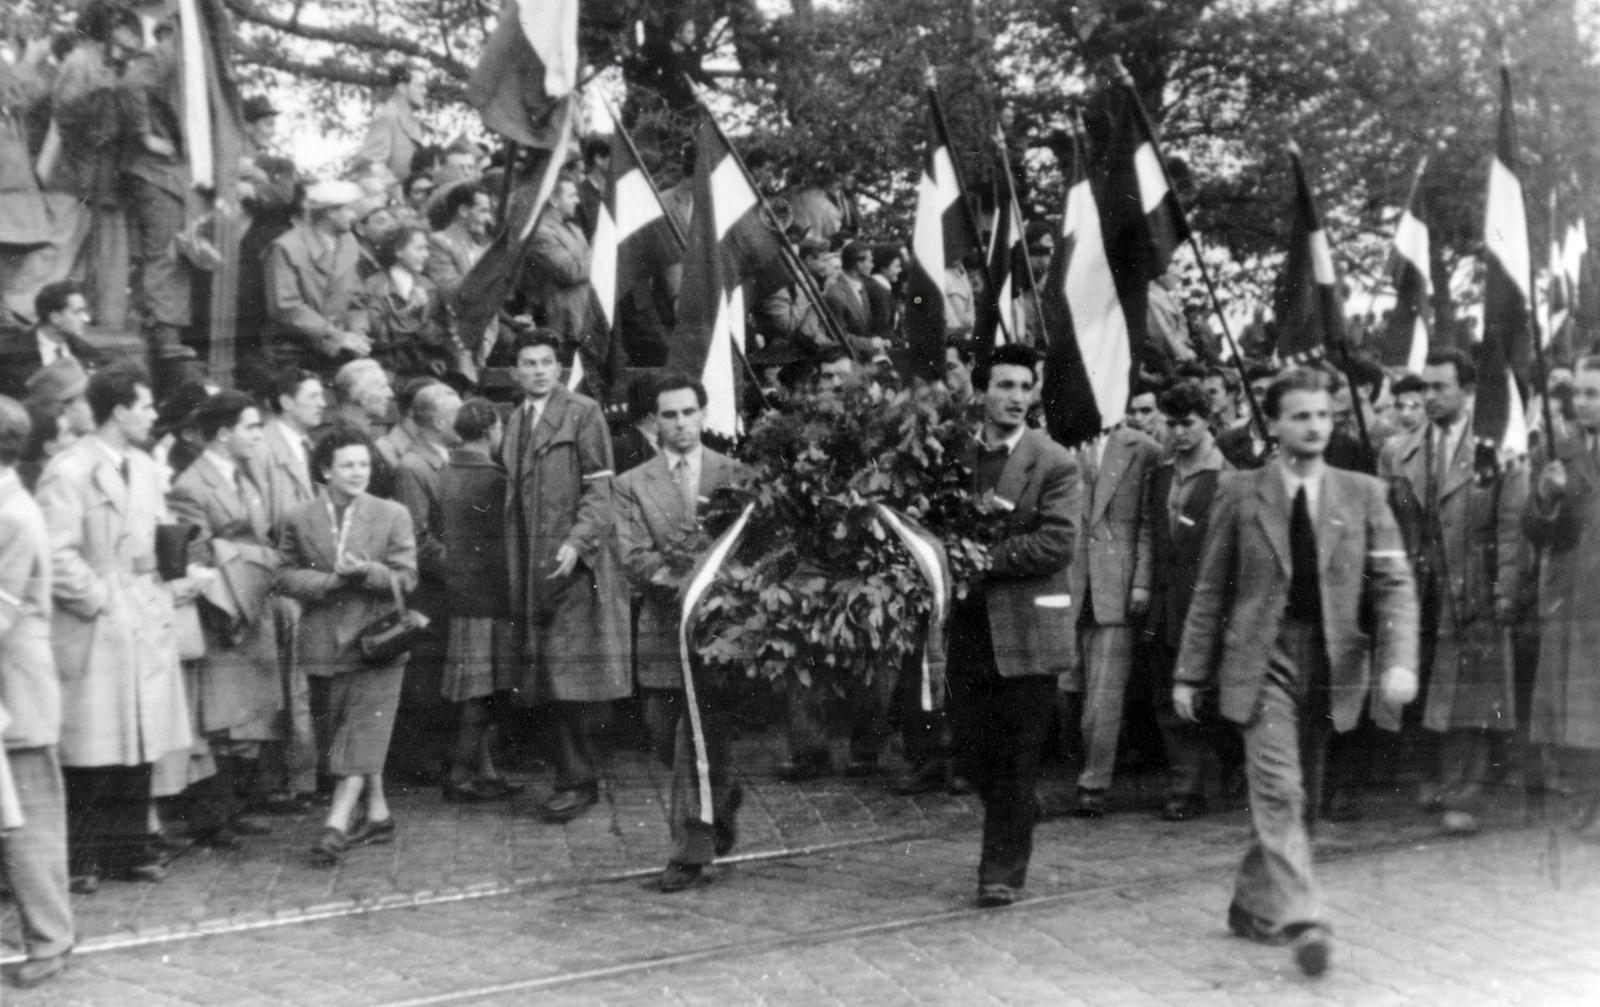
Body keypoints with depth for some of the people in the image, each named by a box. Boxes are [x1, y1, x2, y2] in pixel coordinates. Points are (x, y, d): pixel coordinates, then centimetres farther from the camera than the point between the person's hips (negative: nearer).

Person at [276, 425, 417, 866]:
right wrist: (330, 581, -15)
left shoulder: (393, 515, 2)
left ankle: (337, 823, -14)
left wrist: (366, 572, -20)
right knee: (339, 732, 11)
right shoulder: (299, 520, 6)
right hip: (324, 643, 3)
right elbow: (287, 577, 2)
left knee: (362, 734, -10)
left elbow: (406, 577, -3)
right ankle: (378, 814, 24)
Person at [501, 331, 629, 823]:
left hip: (575, 562, -6)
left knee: (571, 673, -7)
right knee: (549, 675, 6)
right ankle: (581, 776, 14)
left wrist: (576, 542, -21)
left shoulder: (582, 413, -2)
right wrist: (515, 575, 14)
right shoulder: (516, 420, 16)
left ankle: (576, 782, -1)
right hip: (532, 566, 6)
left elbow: (599, 488, -8)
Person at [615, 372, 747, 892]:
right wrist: (681, 581, -17)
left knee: (702, 736, -4)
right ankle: (722, 796, 35)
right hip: (663, 626, 2)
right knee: (666, 737, 7)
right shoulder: (633, 484, 7)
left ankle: (691, 849, 5)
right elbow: (634, 560, -2)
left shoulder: (734, 475, 5)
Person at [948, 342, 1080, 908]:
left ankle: (1003, 872, 14)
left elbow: (1057, 541, -13)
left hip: (1025, 628, -4)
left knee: (1016, 764, 2)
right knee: (971, 757, 10)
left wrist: (990, 555, -16)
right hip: (968, 625, 4)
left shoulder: (1055, 464, -4)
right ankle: (1015, 821, 38)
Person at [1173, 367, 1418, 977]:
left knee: (1300, 796, 11)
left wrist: (1399, 661, -14)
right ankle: (1301, 920, -13)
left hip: (1330, 663, 3)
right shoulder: (1240, 493, 2)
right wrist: (1190, 673, 3)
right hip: (1262, 658, -2)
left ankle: (1254, 904, 28)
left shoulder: (1363, 494, 5)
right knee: (1279, 791, -13)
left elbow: (1394, 585, 1)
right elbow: (1210, 590, 4)